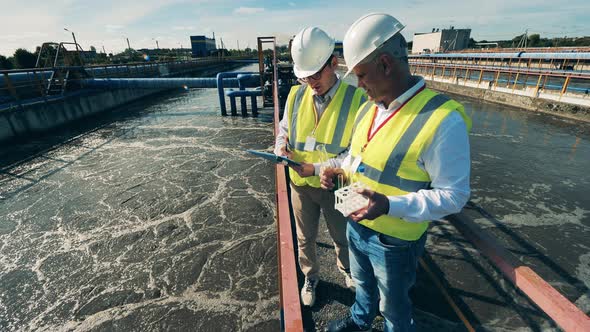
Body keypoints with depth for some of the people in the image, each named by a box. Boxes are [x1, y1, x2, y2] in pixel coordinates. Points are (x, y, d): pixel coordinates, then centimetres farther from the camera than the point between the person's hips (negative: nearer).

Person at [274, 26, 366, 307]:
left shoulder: (356, 98, -17)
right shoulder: (297, 95, -5)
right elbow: (284, 129, 9)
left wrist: (317, 168, -25)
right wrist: (281, 147, -14)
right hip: (300, 184, 3)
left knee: (342, 237, 23)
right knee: (305, 238, 22)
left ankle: (345, 268, 57)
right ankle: (310, 277, 51)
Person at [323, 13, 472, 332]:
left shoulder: (442, 120, -26)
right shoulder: (369, 107, -2)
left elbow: (453, 195, -21)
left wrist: (390, 206, -33)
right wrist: (337, 169, -8)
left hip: (394, 241, -7)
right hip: (356, 225, 7)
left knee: (392, 303, 22)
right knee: (362, 283, 33)